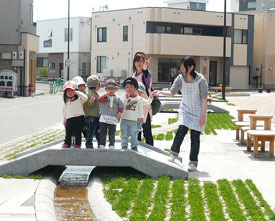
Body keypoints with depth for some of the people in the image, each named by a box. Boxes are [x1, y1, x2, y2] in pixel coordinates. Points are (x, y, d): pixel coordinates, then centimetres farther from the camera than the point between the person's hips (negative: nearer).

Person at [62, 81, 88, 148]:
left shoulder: (79, 98, 2)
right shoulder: (66, 101, 18)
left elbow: (85, 98, -17)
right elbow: (65, 110, 24)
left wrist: (77, 93, -12)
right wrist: (65, 119, 20)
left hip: (79, 117, -4)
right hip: (69, 119, 4)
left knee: (77, 133, 0)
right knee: (68, 132, 5)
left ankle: (77, 144, 10)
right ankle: (67, 144, 16)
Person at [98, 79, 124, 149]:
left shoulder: (117, 99, 7)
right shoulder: (105, 97, 3)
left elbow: (121, 107, 12)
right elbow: (100, 99, -17)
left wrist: (120, 112, -5)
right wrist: (106, 95, -31)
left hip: (113, 120, 1)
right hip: (104, 118, -1)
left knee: (112, 134, 5)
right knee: (103, 134, 4)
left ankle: (112, 145, 13)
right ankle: (102, 145, 10)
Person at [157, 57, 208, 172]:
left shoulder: (200, 80, -18)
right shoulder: (180, 78, -7)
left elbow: (204, 99, -14)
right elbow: (172, 92, -5)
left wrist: (203, 116, -14)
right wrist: (160, 92, -22)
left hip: (198, 112, -3)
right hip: (185, 110, 3)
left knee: (195, 137, -3)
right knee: (181, 130, -19)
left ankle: (193, 162, 7)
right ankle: (174, 153, -2)